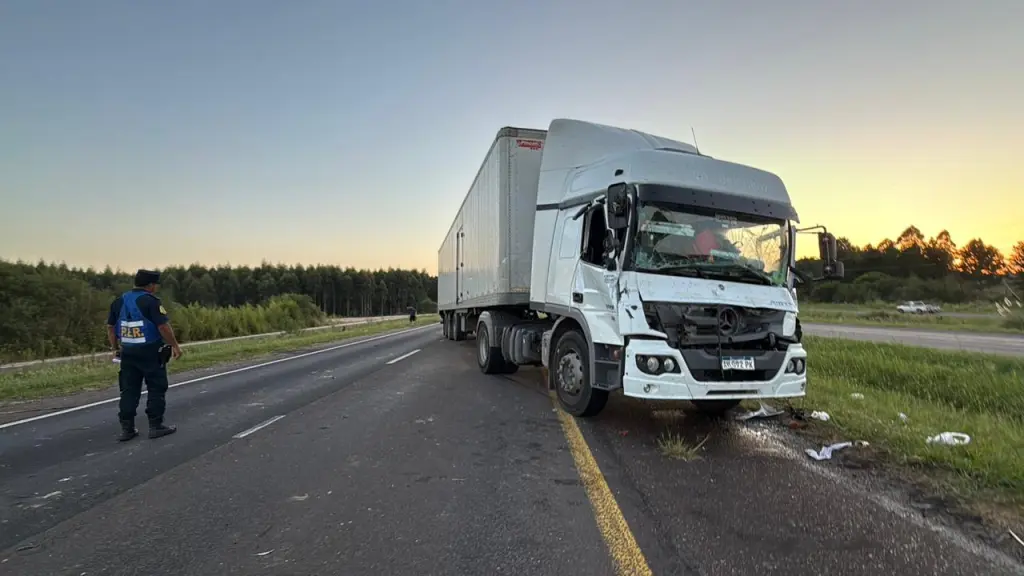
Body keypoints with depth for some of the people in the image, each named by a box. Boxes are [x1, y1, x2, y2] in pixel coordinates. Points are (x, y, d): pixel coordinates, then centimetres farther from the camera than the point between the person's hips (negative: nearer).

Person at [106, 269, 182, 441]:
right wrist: (175, 345, -10)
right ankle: (156, 426, 6)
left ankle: (127, 428, 12)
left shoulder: (119, 301, 8)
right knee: (157, 389, 4)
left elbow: (110, 327, 14)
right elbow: (163, 326, -19)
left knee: (129, 390, 10)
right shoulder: (150, 301, -14)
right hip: (151, 352, -6)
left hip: (128, 352, 6)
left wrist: (115, 348, 22)